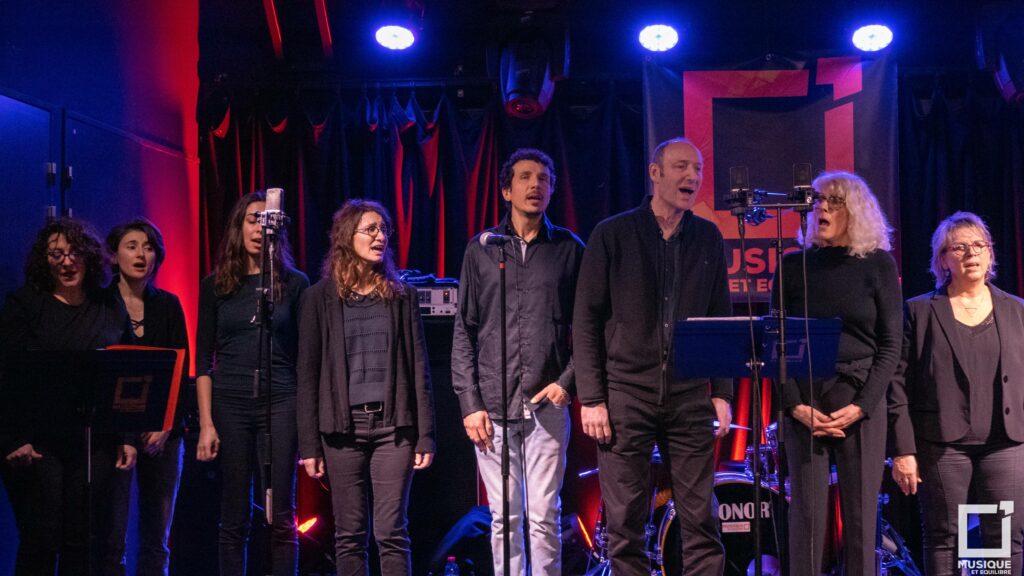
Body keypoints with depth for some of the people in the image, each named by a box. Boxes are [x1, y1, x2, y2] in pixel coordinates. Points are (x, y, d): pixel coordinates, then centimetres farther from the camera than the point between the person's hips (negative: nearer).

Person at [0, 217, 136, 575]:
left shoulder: (111, 311, 11)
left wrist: (128, 437, 7)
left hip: (94, 444, 3)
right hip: (36, 443, -3)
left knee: (87, 543, 3)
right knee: (40, 543, -2)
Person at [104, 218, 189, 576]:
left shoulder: (168, 305, 10)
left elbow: (182, 371, 7)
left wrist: (166, 426, -7)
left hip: (163, 431, 3)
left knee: (157, 537, 3)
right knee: (111, 536, -7)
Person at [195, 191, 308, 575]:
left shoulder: (294, 283, 6)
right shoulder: (215, 285, 8)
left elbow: (305, 355, 7)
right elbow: (203, 359, 6)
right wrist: (206, 423, -1)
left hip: (281, 403, -1)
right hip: (230, 406, 1)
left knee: (282, 517, -1)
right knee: (234, 518, 4)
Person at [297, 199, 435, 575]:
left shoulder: (402, 295, 8)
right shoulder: (320, 297, 4)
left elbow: (419, 368, 7)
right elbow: (308, 373, 3)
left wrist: (425, 436, 0)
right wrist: (309, 444, -1)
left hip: (393, 425, 0)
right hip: (343, 428, 0)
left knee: (391, 533, -2)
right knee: (349, 536, 5)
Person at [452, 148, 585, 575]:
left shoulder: (569, 248, 8)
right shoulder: (482, 249, 7)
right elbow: (464, 331, 5)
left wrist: (568, 381, -5)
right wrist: (470, 403, -2)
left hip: (547, 404, 0)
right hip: (492, 405, 0)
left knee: (544, 516, 0)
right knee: (504, 517, 4)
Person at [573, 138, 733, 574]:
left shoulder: (708, 239, 9)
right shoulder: (613, 235, 0)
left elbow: (722, 321, 13)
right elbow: (586, 321, -1)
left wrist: (721, 392, 5)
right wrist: (591, 398, -7)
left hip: (691, 397, 3)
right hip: (626, 395, -2)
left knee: (700, 520, 3)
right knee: (625, 522, 2)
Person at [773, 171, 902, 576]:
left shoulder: (878, 265, 3)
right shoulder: (794, 264, 6)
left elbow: (889, 346, 1)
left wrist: (860, 406, -10)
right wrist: (795, 406, -8)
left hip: (862, 403, -1)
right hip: (805, 401, 1)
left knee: (861, 514, 2)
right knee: (806, 513, -1)